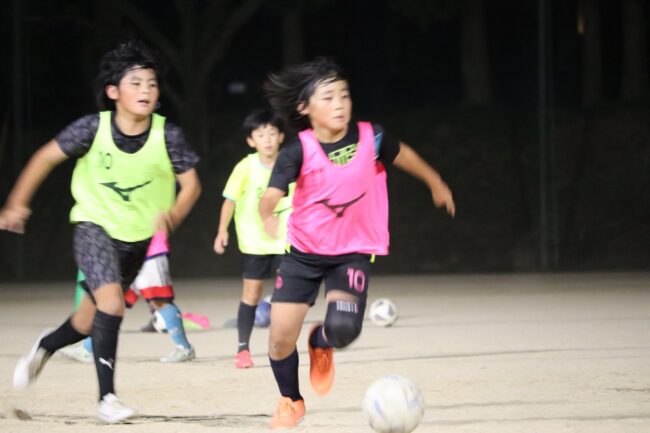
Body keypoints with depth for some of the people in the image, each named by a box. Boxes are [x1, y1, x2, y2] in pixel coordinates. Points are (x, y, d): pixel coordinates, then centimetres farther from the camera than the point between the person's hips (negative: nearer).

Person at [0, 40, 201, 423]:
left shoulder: (167, 135, -17)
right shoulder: (94, 127, -18)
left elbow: (191, 183, -10)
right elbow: (47, 157, -6)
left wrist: (174, 216, -30)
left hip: (139, 237, 3)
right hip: (95, 227, -3)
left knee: (92, 319, 14)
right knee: (111, 302, -25)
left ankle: (46, 346, 46)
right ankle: (107, 396, -18)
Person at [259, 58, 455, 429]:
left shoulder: (371, 137, -12)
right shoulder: (299, 151, -19)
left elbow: (403, 155, 11)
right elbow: (271, 196, -32)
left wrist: (435, 183, 27)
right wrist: (268, 217, -56)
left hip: (354, 252, 0)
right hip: (304, 252, 0)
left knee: (343, 328, -24)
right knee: (281, 337, -3)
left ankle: (321, 343, 17)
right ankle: (291, 401, 30)